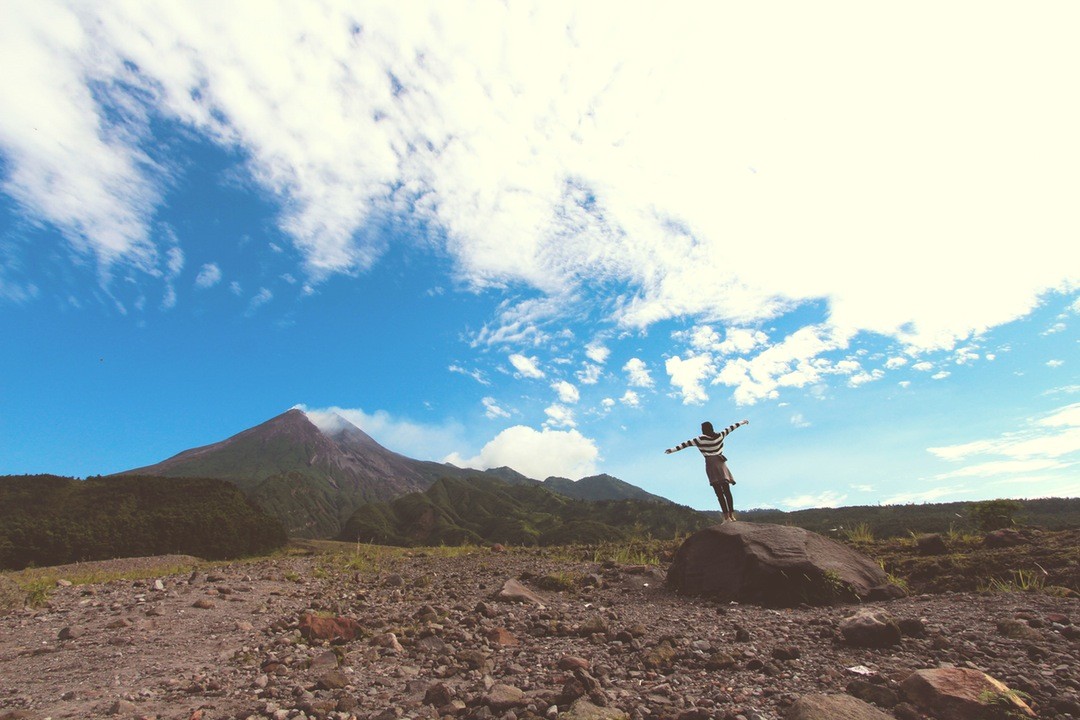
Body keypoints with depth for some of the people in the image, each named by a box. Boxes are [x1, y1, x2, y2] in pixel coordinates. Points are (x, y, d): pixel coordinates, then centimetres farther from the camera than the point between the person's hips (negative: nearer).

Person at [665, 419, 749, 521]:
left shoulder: (700, 439, -4)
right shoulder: (719, 435, 7)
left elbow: (686, 444, -6)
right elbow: (730, 428, 21)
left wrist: (673, 449, -3)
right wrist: (741, 422, 36)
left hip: (711, 465, -4)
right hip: (721, 464, 4)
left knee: (719, 493, -7)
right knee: (727, 491, 7)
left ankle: (727, 517, -11)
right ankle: (732, 515, 4)